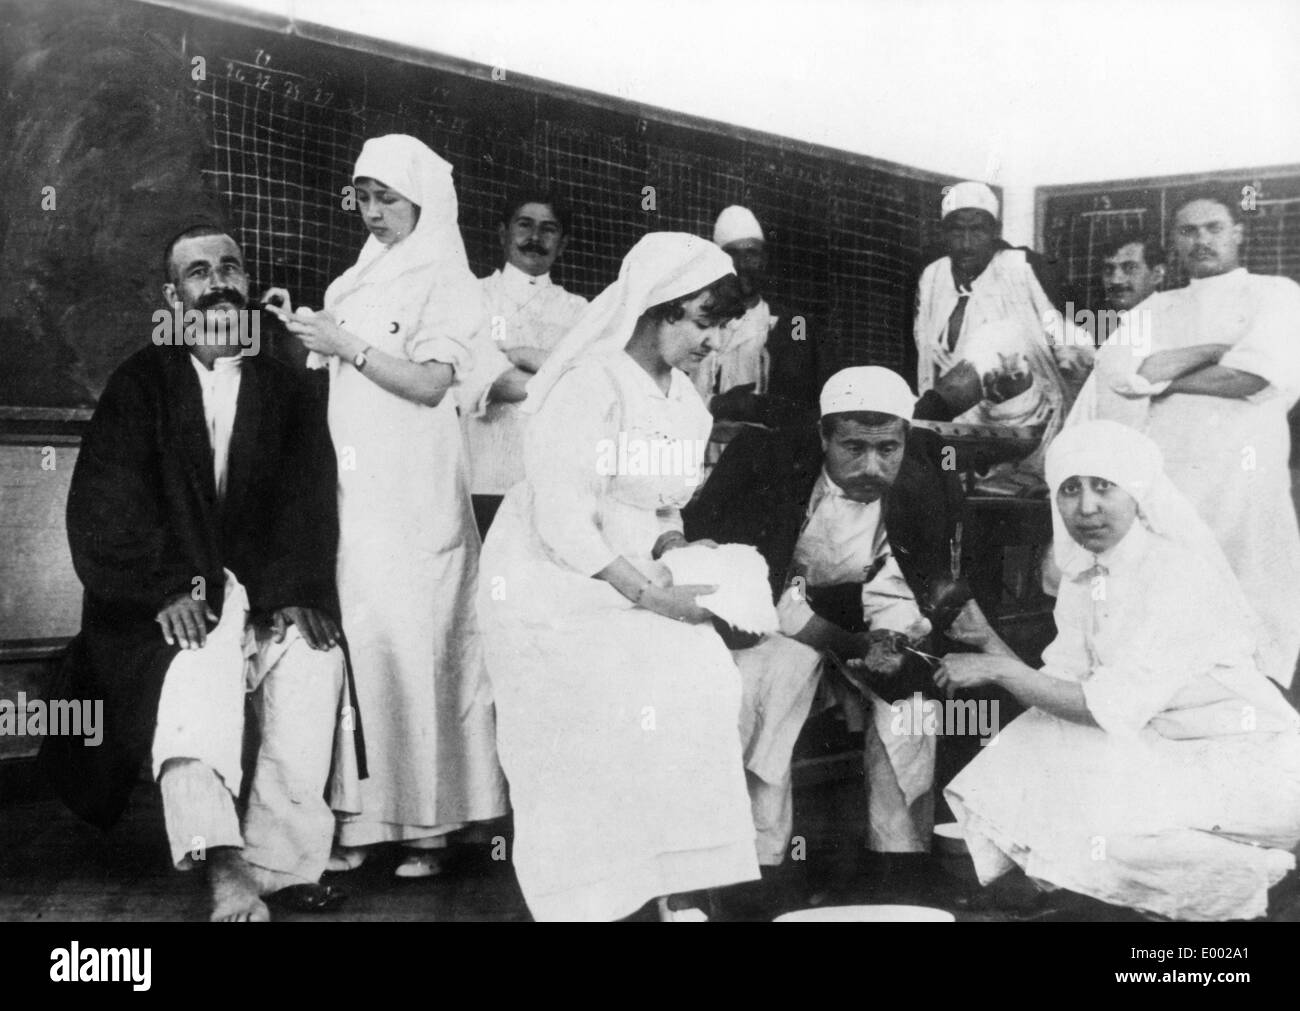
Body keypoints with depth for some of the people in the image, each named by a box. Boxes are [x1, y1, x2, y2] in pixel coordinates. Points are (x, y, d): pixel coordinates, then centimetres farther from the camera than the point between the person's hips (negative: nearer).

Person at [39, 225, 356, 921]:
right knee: (198, 664, -34)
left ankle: (280, 859, -22)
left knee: (315, 662, -27)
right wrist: (167, 590, -19)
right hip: (168, 602, -2)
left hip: (265, 596, 2)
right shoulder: (141, 385, 6)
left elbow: (310, 505, 4)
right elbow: (103, 506, -4)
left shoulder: (289, 394, 13)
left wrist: (296, 593, -14)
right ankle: (221, 864, -42)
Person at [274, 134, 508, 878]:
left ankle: (430, 823, 0)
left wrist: (344, 343, -11)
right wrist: (301, 339, 5)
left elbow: (430, 383, -10)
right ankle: (358, 818, 4)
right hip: (347, 490, 5)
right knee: (348, 643, 0)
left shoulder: (447, 284, 0)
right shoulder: (356, 284, 17)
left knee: (412, 644, -7)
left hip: (411, 495, -5)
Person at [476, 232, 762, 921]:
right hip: (550, 588, -7)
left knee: (699, 682, -11)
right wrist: (646, 592, -23)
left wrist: (673, 543, -6)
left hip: (626, 582, 7)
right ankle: (582, 898, -1)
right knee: (591, 732, -16)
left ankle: (669, 883, -4)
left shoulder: (683, 397, 6)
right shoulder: (592, 384, -19)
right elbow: (560, 518, -24)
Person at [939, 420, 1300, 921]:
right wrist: (993, 650, -17)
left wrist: (1000, 670, -21)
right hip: (1160, 748, 8)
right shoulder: (1084, 573, 4)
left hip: (1243, 762, -8)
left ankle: (1235, 883, -1)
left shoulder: (1179, 569, -21)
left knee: (1097, 794, -28)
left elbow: (1113, 707, -24)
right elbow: (1065, 686, -1)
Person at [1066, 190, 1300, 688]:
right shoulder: (1155, 310, 22)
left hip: (1245, 490, -3)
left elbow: (1256, 375, -8)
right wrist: (1222, 347, -2)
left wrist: (1163, 378, 2)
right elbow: (1116, 372, 2)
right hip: (1160, 491, 3)